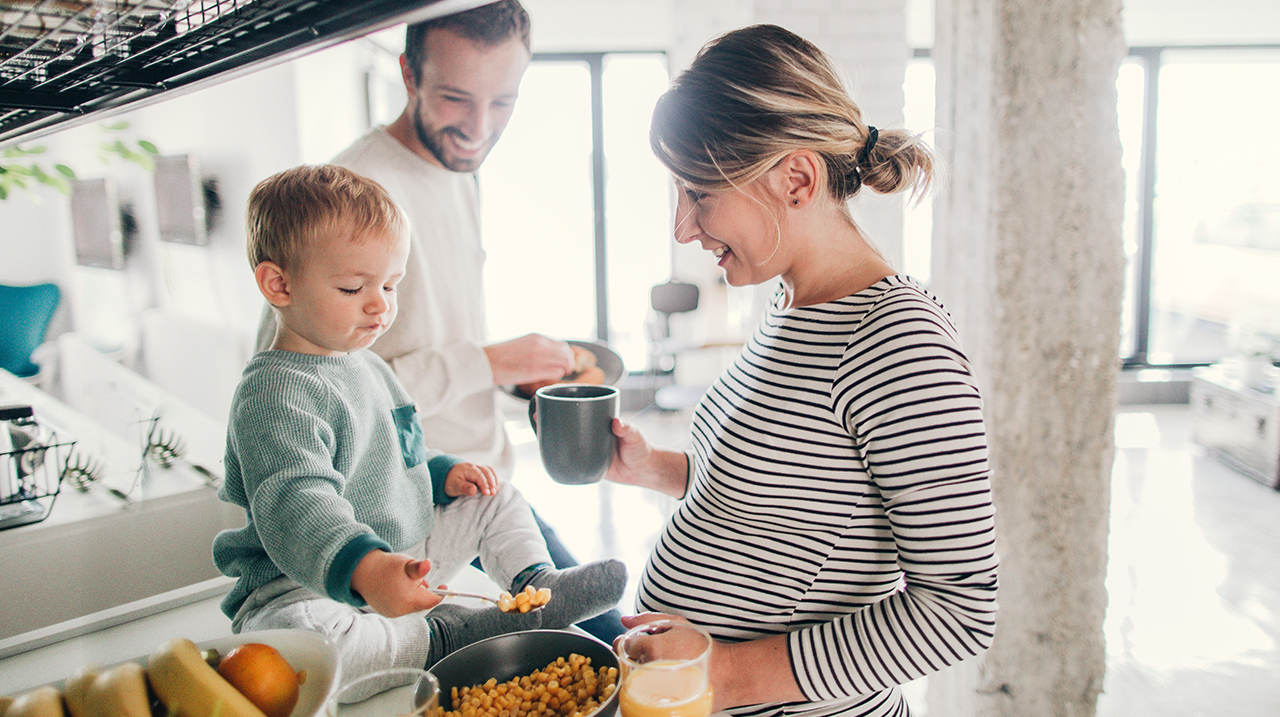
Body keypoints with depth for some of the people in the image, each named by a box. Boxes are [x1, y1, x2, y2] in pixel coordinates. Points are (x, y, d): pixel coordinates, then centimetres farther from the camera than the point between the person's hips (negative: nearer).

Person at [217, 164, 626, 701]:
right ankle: (441, 637, -27)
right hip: (308, 584, -9)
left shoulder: (365, 365, 11)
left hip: (402, 553, 9)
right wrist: (364, 569, -57)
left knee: (497, 502, 14)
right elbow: (296, 506, -40)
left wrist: (442, 472, 7)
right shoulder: (274, 394, -24)